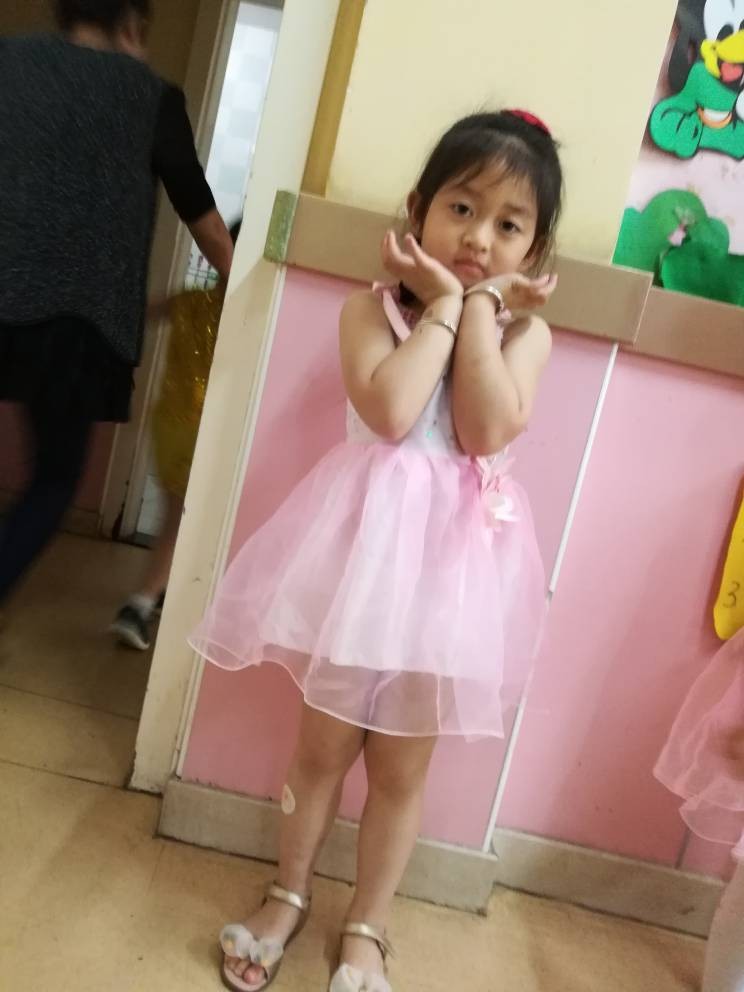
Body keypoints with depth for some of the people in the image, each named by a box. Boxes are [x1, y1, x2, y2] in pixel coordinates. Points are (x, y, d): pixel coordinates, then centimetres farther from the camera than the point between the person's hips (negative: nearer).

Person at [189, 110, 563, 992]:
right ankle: (289, 893, 42)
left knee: (402, 763, 14)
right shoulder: (373, 306, -3)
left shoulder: (526, 330, 2)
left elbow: (486, 434, -15)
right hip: (371, 537, 0)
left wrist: (480, 307, -11)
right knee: (324, 743, 15)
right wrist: (444, 303, -12)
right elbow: (390, 411, -21)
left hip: (455, 551, 1)